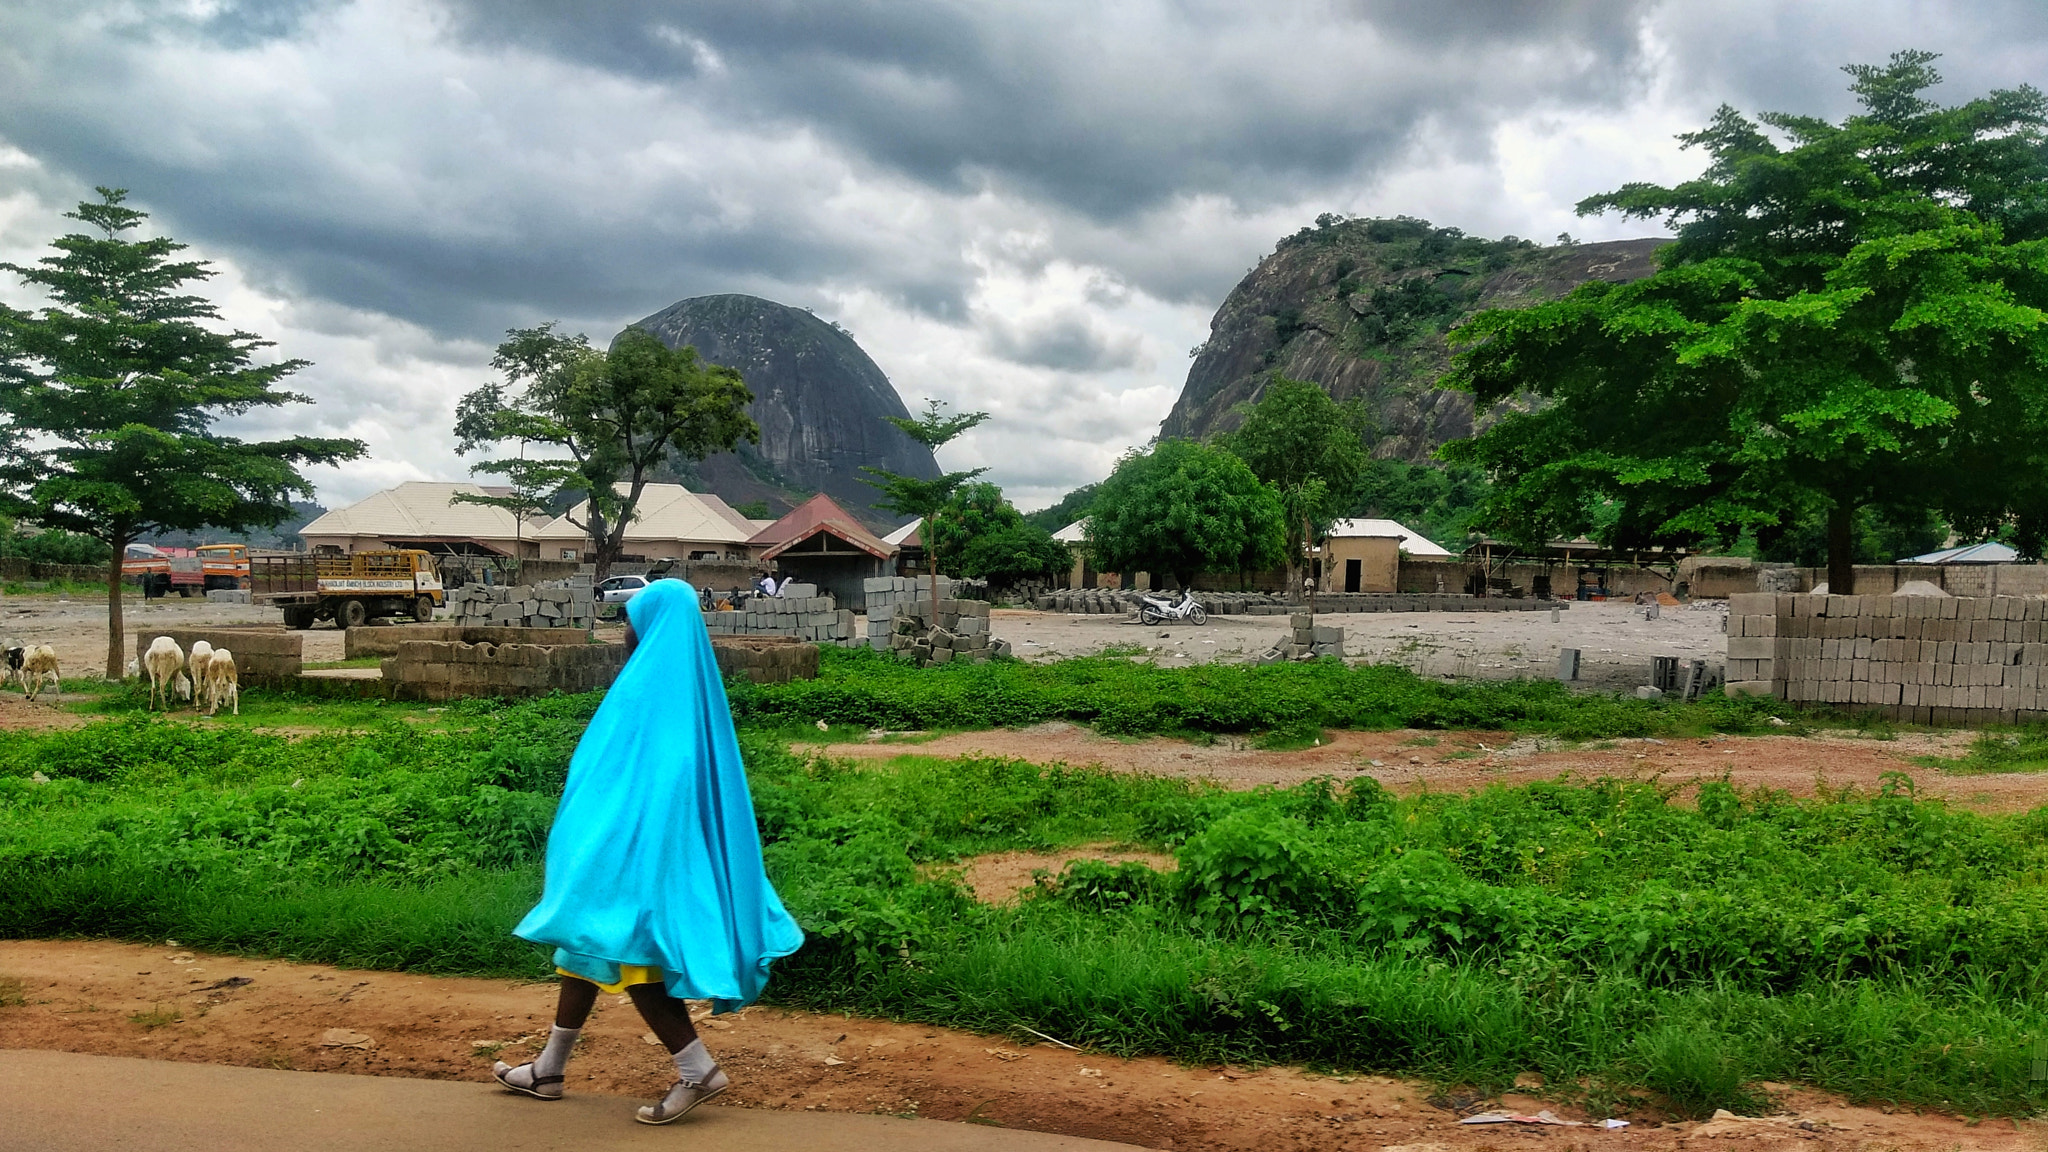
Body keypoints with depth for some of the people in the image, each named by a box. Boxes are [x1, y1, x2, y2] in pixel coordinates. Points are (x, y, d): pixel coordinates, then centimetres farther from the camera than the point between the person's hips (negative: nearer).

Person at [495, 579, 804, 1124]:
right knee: (590, 945, 17)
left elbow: (604, 774, -18)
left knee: (624, 951, -1)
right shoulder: (695, 683, 8)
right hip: (676, 841, 9)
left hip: (635, 838, -9)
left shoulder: (641, 686, -17)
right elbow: (712, 777, 13)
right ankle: (548, 1069, 27)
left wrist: (570, 851, -13)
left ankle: (697, 1069, -1)